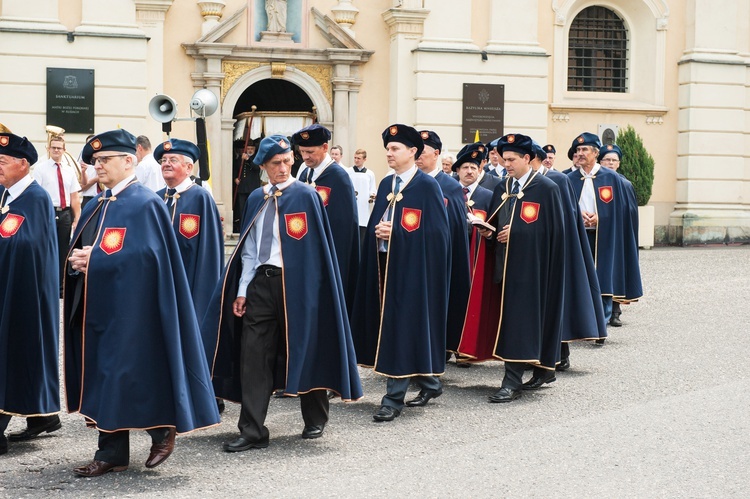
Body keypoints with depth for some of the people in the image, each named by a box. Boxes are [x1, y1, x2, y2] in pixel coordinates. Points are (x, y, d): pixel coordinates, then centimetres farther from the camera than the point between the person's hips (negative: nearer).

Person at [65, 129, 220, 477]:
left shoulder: (146, 204, -9)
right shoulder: (96, 206, 16)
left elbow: (145, 254, -18)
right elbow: (77, 250, 17)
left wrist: (95, 260, -18)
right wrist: (78, 260, -7)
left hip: (129, 306, -8)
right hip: (96, 303, 8)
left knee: (125, 374, -6)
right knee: (102, 377, 7)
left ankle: (163, 430, 16)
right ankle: (111, 454, 13)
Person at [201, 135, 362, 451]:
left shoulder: (305, 196, -4)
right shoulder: (256, 199, 12)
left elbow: (316, 247, -7)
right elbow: (248, 248, 14)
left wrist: (309, 288, -11)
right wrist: (242, 289, 7)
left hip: (295, 283, -5)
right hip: (261, 283, 5)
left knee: (304, 352, 6)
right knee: (253, 356, -1)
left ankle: (315, 420, 26)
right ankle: (252, 431, 3)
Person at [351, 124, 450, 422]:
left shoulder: (427, 186, -8)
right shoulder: (386, 184, 14)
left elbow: (436, 231, -12)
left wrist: (396, 232, -18)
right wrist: (377, 230, -5)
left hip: (413, 267, -7)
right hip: (385, 264, 8)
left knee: (402, 327, -7)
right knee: (390, 326, 11)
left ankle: (394, 398, -3)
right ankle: (430, 382, 28)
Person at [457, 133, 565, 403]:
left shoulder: (546, 188, -6)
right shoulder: (503, 188, 14)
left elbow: (552, 230, -10)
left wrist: (515, 232, -16)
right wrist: (488, 230, -4)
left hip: (531, 265, -7)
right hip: (506, 263, 7)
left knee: (518, 319, -10)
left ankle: (512, 382, -8)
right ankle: (544, 367, 25)